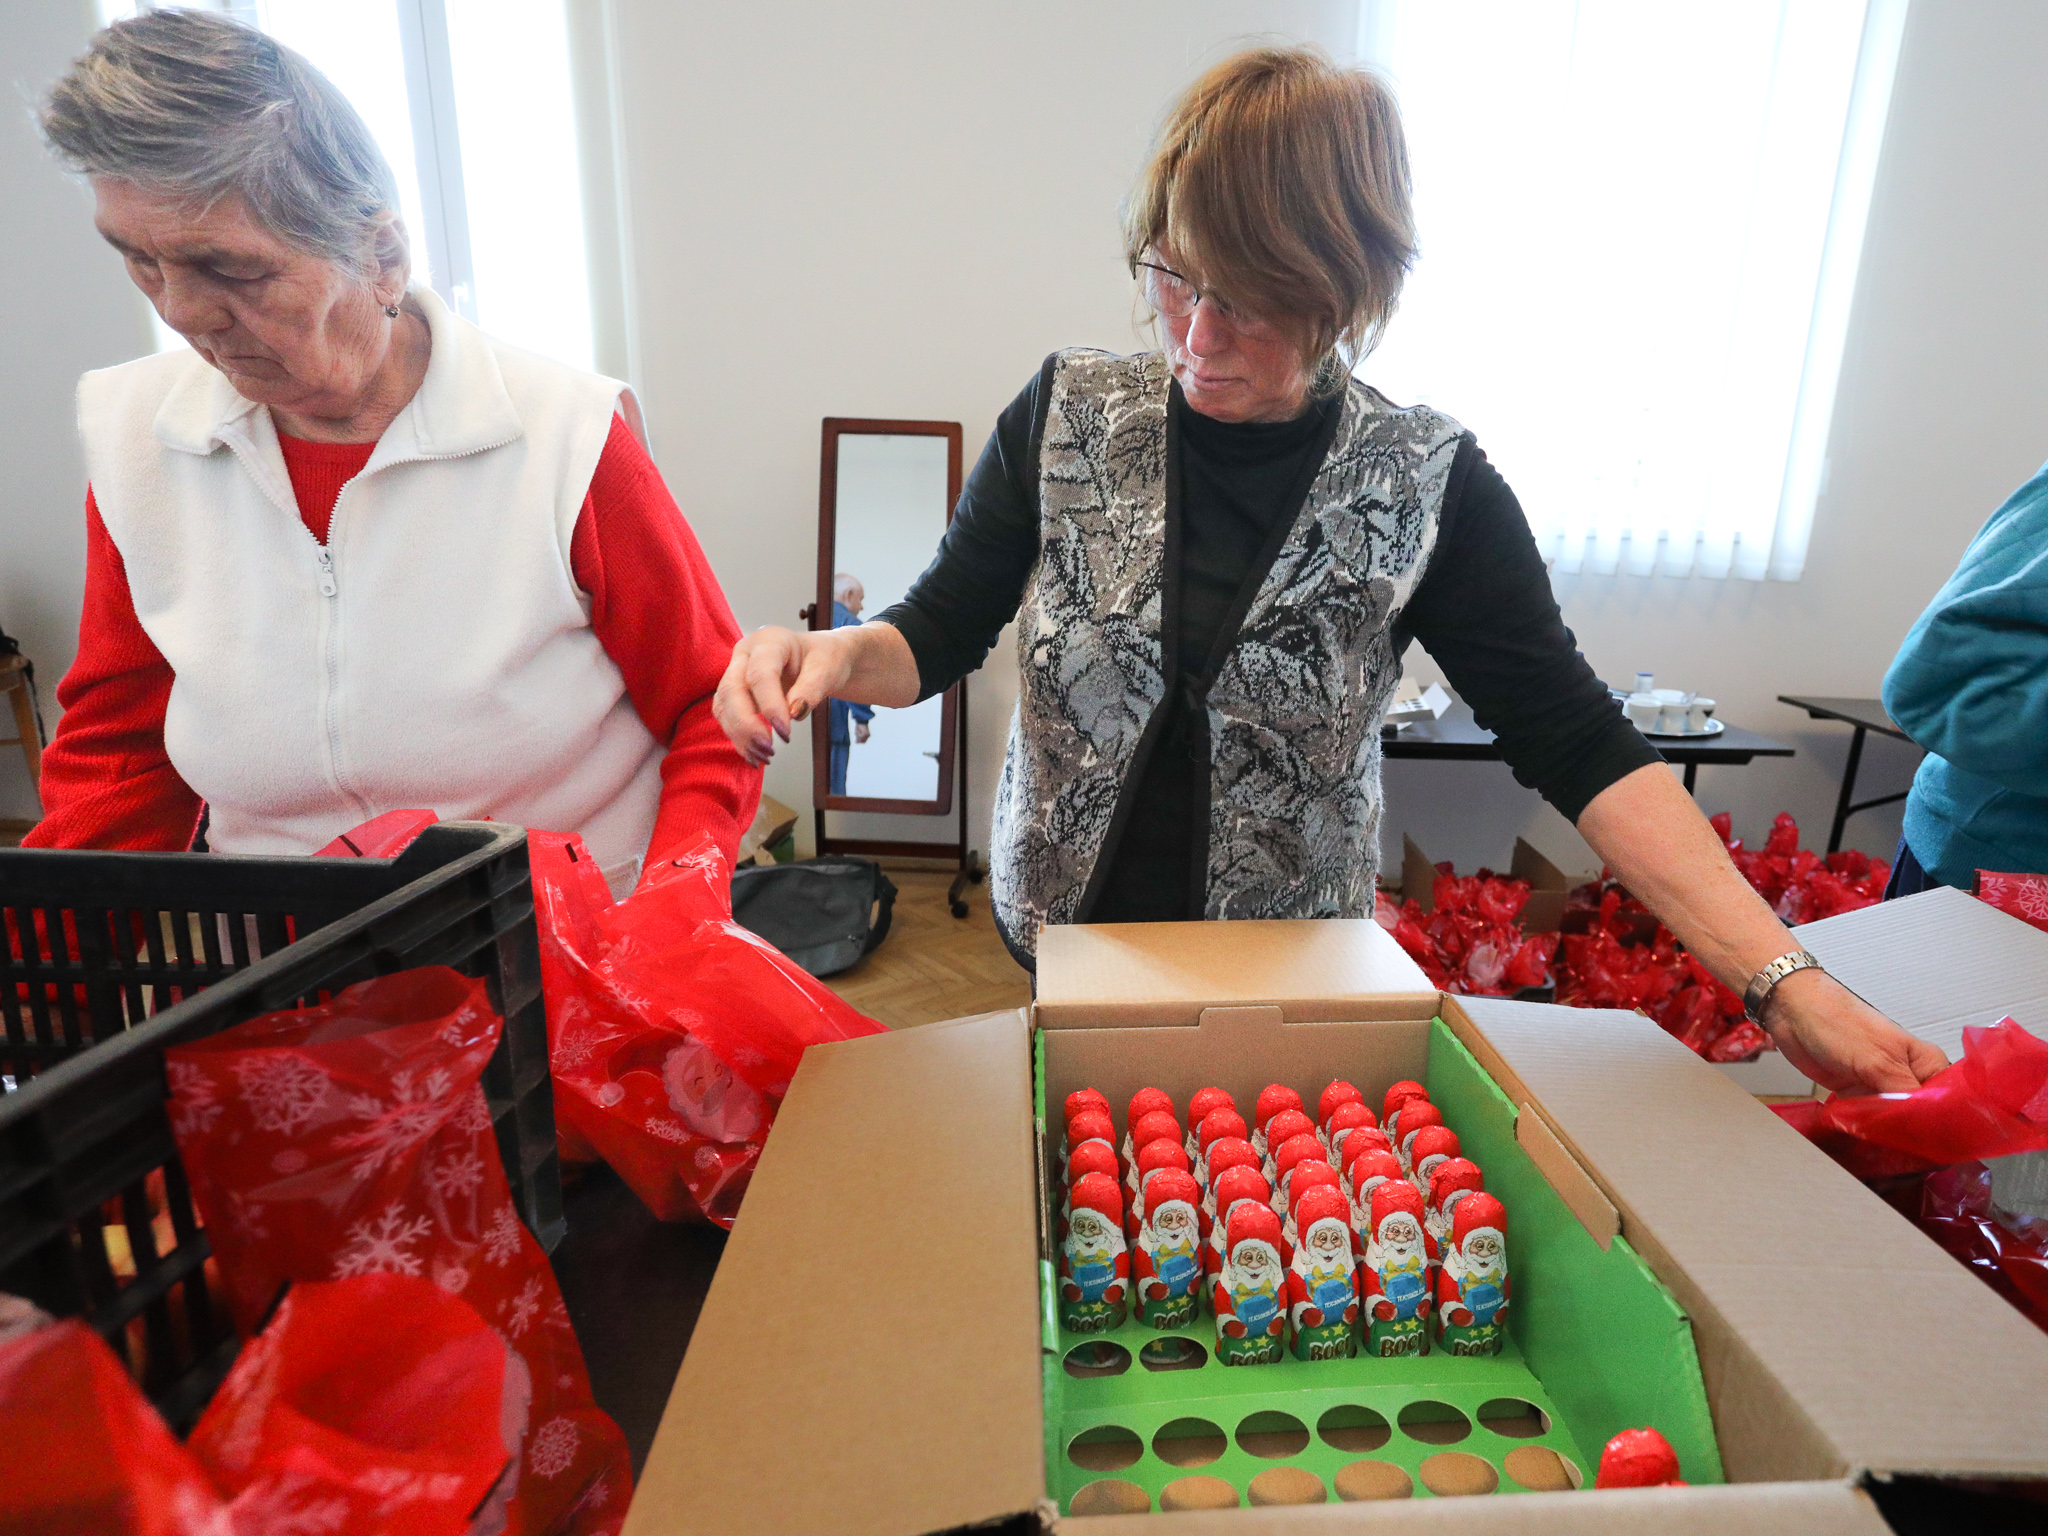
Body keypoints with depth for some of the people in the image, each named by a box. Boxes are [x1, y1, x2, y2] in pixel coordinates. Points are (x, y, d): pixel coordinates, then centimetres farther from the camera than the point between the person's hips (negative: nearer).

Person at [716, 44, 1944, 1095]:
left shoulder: (1430, 484, -13)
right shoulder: (1066, 419, -9)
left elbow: (1577, 741, -12)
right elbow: (937, 635, -5)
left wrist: (1786, 978, -19)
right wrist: (835, 654, -27)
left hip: (1292, 979, 0)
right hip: (1063, 930, 1)